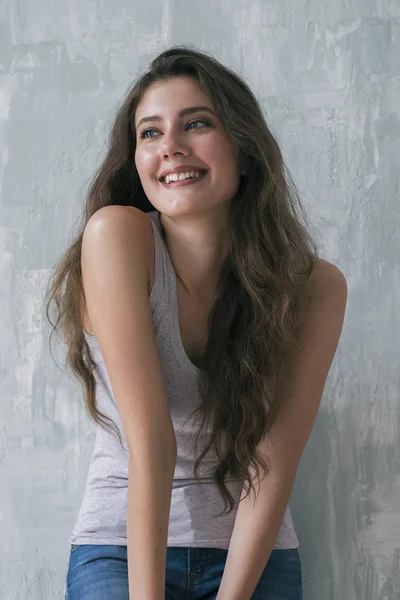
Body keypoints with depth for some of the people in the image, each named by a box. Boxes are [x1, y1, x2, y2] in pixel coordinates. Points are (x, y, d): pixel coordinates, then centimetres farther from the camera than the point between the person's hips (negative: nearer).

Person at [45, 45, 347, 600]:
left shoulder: (317, 288, -8)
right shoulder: (116, 236, -15)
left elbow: (273, 460, -9)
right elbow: (150, 441, -20)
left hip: (254, 555, 2)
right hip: (120, 550, -1)